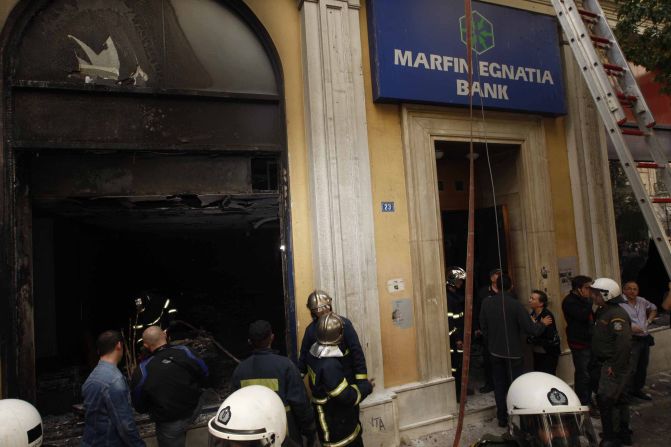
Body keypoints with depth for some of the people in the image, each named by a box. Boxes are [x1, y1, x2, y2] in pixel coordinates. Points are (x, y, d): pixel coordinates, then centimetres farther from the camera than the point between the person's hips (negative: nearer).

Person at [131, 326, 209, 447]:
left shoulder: (142, 371, -22)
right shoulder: (184, 352, -20)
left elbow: (140, 406, -8)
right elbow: (204, 375, -5)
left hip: (169, 423, -2)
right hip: (194, 410, 2)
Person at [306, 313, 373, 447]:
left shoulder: (315, 354, -3)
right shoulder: (329, 365, -33)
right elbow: (347, 397, -28)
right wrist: (366, 386, -11)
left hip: (330, 420, 9)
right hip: (337, 426, -8)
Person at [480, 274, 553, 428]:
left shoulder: (486, 303, -7)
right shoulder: (515, 305, -19)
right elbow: (530, 328, -16)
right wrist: (542, 324, 4)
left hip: (495, 352, 3)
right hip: (513, 352, -3)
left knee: (499, 385, 13)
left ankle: (502, 418, 21)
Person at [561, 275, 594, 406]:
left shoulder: (582, 300, 16)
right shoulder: (569, 301, -14)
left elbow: (591, 317, 21)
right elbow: (582, 316, -26)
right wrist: (589, 301, -20)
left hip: (588, 341, 9)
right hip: (579, 343, -9)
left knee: (589, 373, 15)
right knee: (582, 375, -5)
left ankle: (588, 400, 27)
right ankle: (583, 403, 3)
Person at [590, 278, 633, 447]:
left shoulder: (617, 314, -20)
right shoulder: (602, 312, 11)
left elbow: (624, 343, -26)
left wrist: (614, 367, -23)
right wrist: (596, 363, 17)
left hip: (614, 365, -10)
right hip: (604, 363, 10)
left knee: (605, 400, -8)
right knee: (620, 399, 18)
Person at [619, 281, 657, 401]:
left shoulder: (642, 301, 8)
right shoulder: (620, 304, -16)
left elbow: (653, 309, 29)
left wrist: (649, 320, 14)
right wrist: (630, 327, -24)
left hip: (645, 339, 8)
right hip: (631, 340, -8)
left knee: (642, 367, 19)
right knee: (630, 369, -7)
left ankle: (637, 390, 34)